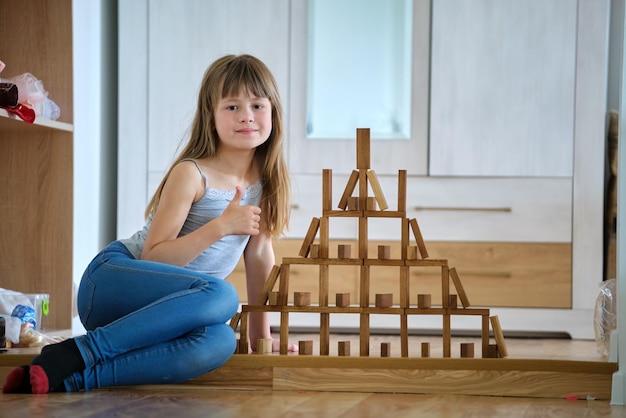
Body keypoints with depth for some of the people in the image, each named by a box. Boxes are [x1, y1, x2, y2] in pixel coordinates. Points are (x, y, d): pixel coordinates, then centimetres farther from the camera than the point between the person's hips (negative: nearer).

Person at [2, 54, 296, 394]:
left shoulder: (265, 181, 7)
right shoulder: (191, 174, -11)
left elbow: (260, 255, 14)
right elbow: (153, 257, -14)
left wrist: (261, 336, 13)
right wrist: (221, 226, -23)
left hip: (160, 308, 5)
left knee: (219, 343, -33)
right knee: (221, 296, -36)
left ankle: (73, 379, -34)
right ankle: (78, 353, -31)